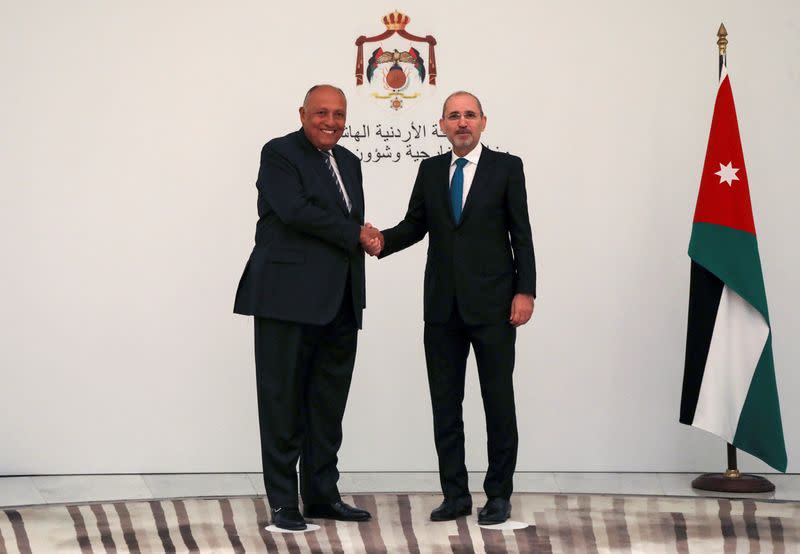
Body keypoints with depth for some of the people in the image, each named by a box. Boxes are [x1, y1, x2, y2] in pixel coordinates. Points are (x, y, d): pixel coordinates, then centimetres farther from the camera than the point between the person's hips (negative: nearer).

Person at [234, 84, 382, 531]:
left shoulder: (349, 162, 19)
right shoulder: (279, 154, -3)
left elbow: (353, 222, 17)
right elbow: (296, 211, -17)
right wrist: (356, 235, -10)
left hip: (339, 302, 7)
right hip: (290, 297, -7)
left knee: (329, 403, 10)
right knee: (284, 401, -1)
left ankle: (322, 494, 19)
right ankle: (283, 502, 5)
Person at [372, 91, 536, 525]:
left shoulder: (506, 167, 0)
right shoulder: (430, 170, 11)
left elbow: (521, 233, -2)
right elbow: (415, 225, 11)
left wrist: (525, 291, -9)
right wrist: (382, 242, -9)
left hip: (491, 304, -4)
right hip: (442, 305, 4)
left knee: (498, 400, 2)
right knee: (445, 403, 7)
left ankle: (499, 495, 13)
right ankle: (455, 494, 16)